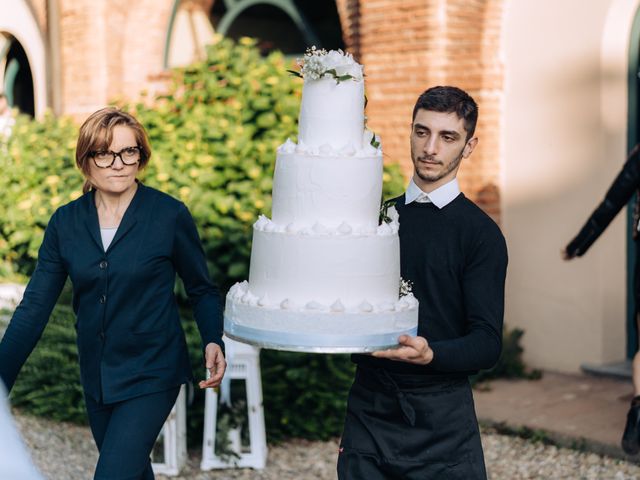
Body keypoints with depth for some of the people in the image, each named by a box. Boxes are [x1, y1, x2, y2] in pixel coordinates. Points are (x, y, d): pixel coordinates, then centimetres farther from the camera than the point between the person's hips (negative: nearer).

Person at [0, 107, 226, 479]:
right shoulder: (66, 222, -1)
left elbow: (201, 289, 1)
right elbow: (34, 307, -1)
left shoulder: (170, 215, -10)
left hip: (150, 375, -5)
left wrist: (213, 342, -18)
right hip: (97, 378, 5)